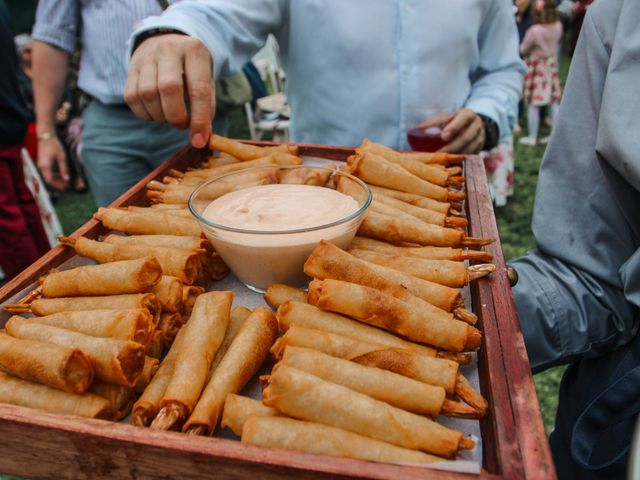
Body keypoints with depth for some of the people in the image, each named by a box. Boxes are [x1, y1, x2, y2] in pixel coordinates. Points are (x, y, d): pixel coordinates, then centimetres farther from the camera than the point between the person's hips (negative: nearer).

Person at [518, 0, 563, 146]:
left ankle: (532, 137, 8)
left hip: (537, 67, -6)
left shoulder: (534, 30, -22)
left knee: (533, 104, 2)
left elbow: (523, 50, -9)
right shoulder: (558, 26, -7)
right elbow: (557, 43, 10)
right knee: (554, 102, 12)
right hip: (552, 64, 6)